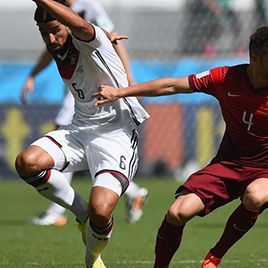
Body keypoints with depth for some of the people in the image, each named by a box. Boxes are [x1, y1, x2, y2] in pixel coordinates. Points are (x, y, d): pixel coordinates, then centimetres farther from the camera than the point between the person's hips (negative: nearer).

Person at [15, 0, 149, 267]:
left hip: (116, 132, -7)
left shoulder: (89, 42, -14)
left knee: (100, 210, -26)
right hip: (80, 129, 7)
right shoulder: (57, 53, 8)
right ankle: (82, 213, 0)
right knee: (27, 162, -22)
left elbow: (82, 27, -42)